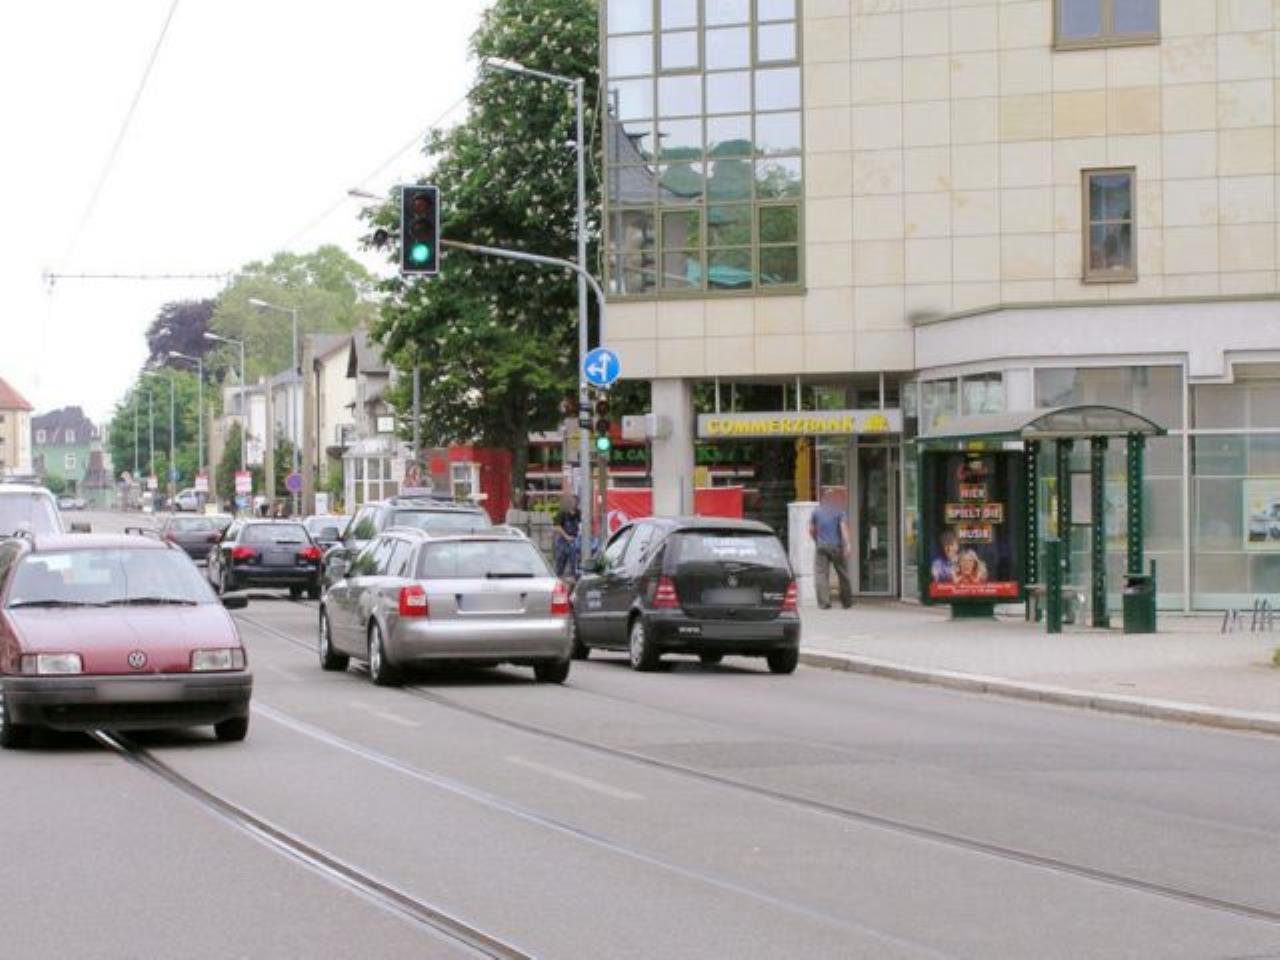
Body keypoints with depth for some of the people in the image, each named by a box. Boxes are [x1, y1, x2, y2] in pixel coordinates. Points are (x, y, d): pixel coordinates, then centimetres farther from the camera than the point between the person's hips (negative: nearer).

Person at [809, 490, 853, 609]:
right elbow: (844, 528, -12)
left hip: (821, 547, 1)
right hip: (837, 546, -1)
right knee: (843, 575, 10)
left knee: (821, 574, -2)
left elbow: (811, 530, 10)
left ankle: (824, 603, -14)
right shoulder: (840, 512, 1)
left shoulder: (817, 511, 8)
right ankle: (847, 602, 17)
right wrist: (847, 545, -18)